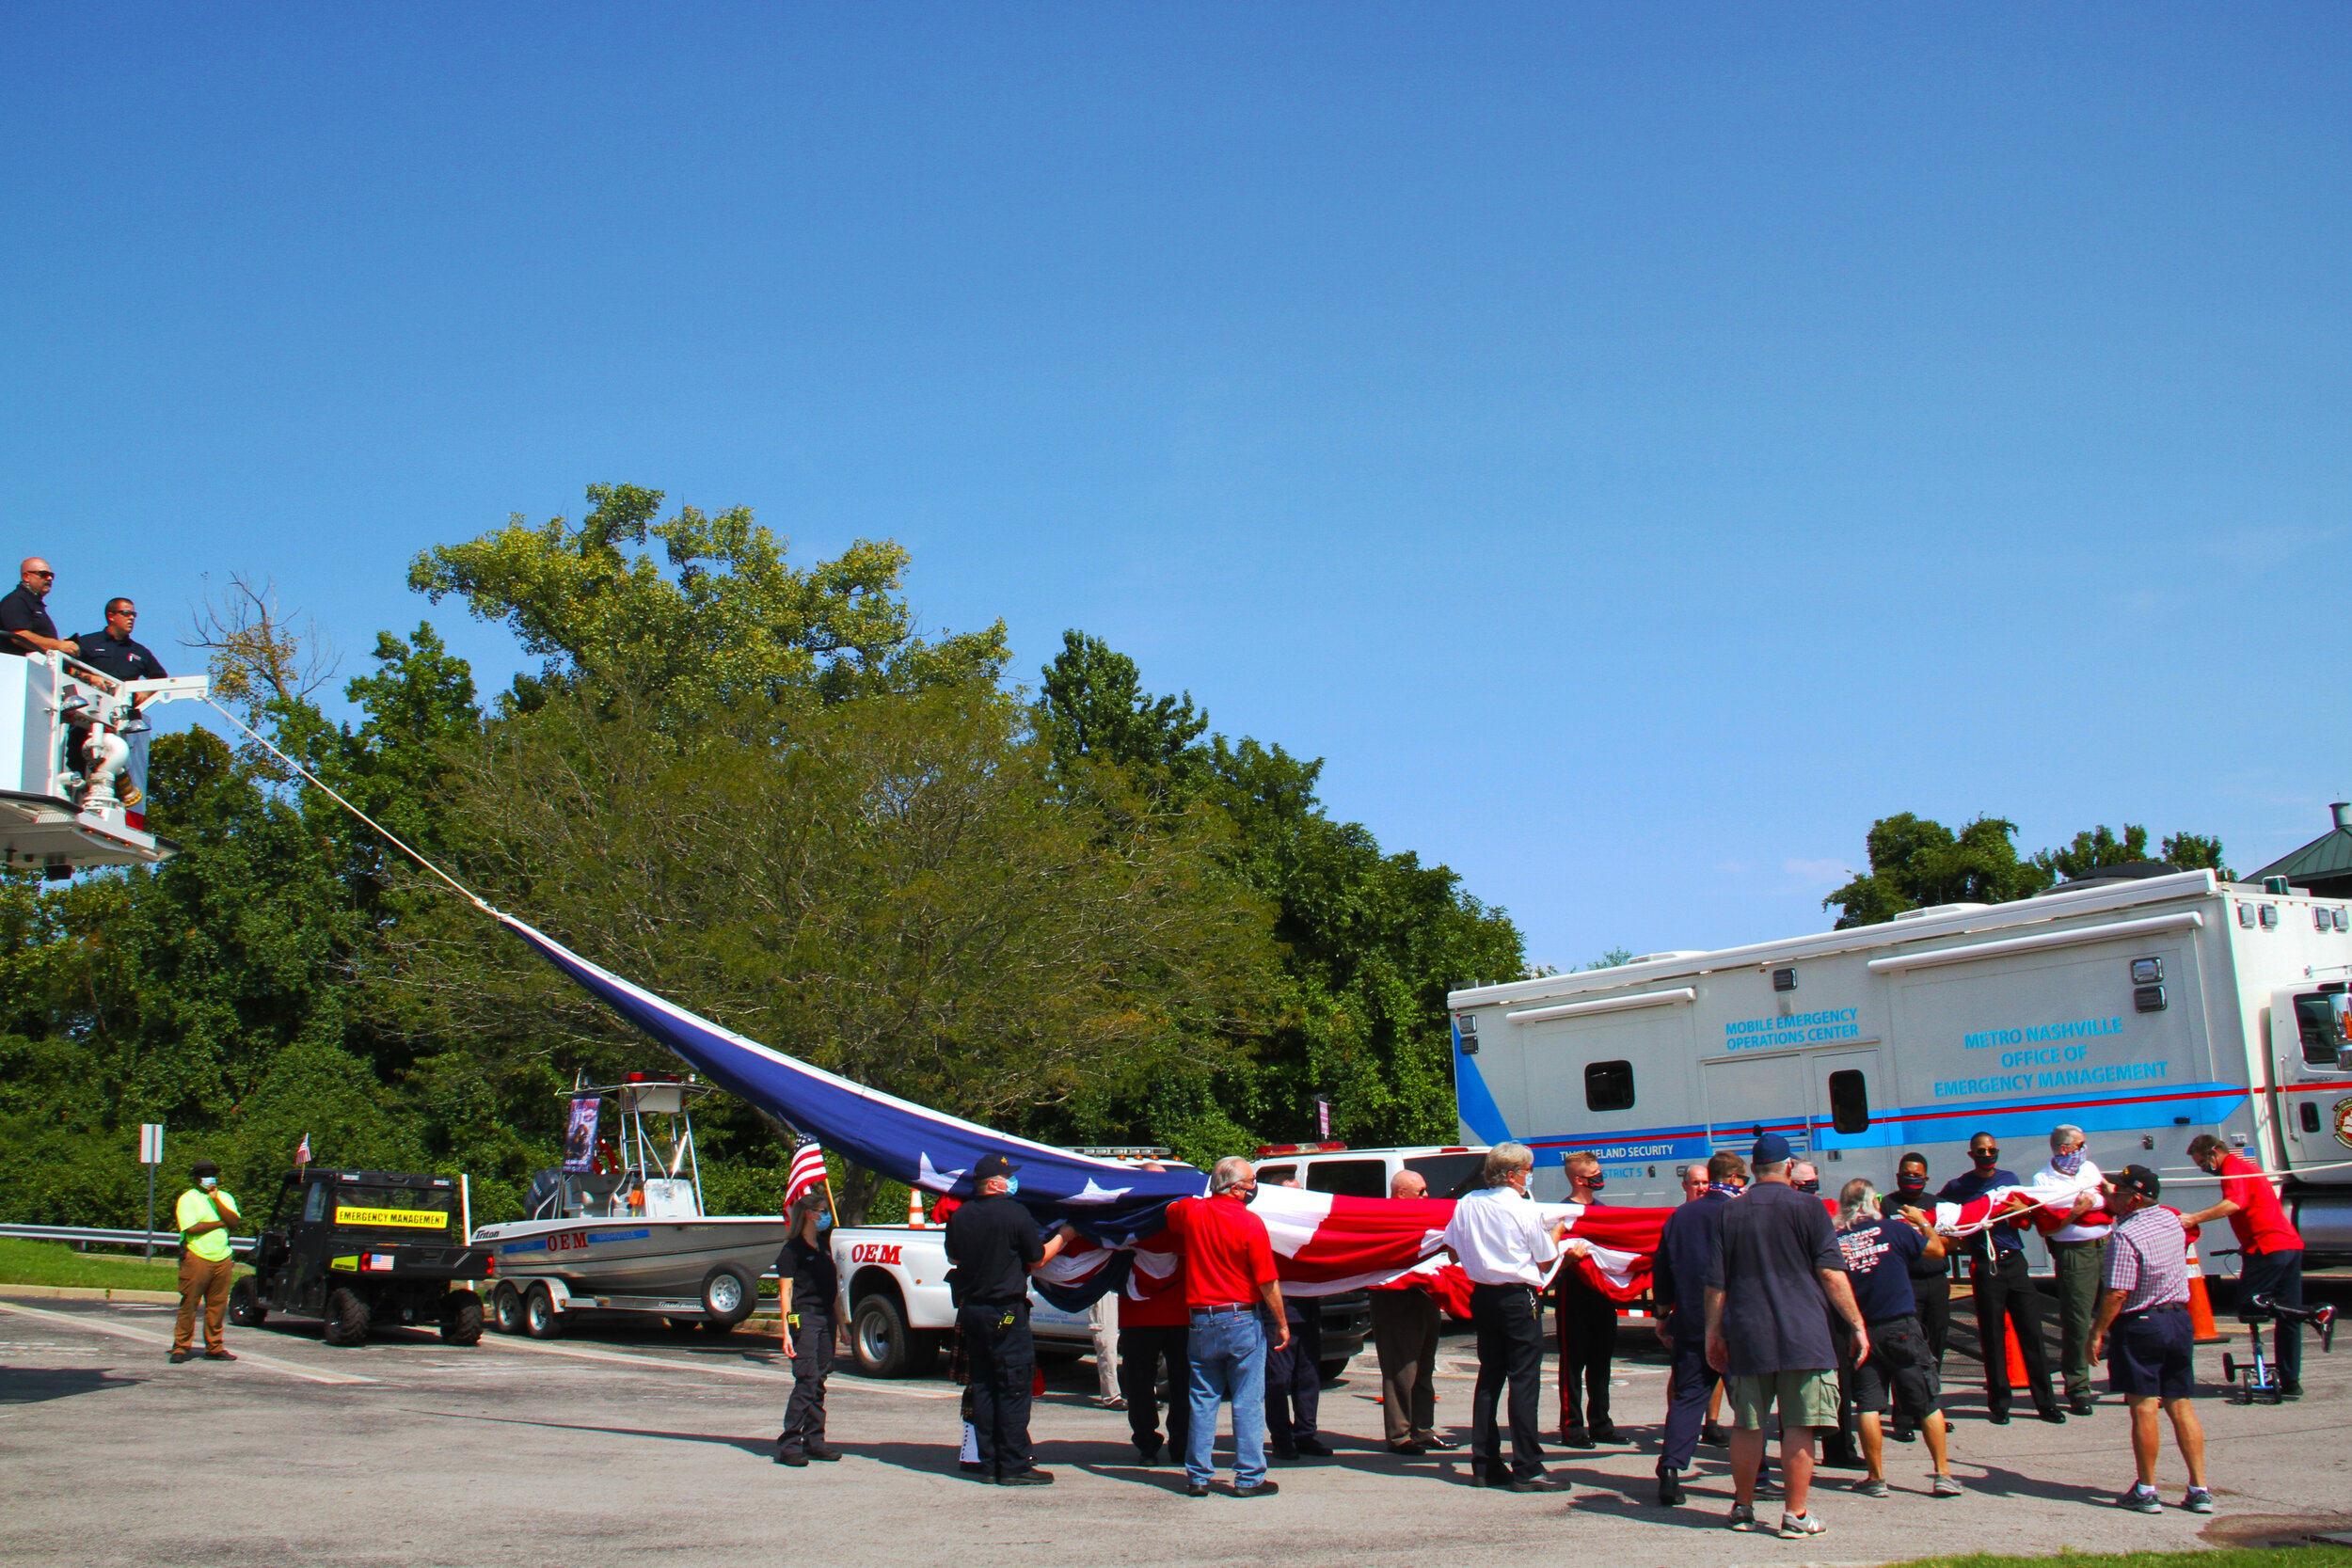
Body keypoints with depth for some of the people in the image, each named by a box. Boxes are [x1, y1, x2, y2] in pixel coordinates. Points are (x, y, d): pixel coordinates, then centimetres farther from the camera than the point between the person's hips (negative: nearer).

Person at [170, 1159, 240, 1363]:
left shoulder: (225, 1197, 17)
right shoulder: (187, 1199, 1)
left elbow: (235, 1221, 0)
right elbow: (192, 1228, -12)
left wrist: (216, 1199, -8)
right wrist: (220, 1223, -4)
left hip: (222, 1260, 4)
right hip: (196, 1259, -4)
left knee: (217, 1306, 4)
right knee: (189, 1305, -4)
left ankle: (214, 1348, 10)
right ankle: (181, 1348, 2)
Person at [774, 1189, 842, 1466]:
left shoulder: (824, 1245, 16)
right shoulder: (794, 1249, -6)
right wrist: (787, 1332, -16)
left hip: (825, 1318, 7)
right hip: (803, 1318, -7)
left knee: (819, 1381, 7)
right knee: (806, 1380, -12)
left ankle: (814, 1442, 11)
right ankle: (788, 1444, -10)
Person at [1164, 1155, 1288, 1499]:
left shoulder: (1191, 1212, -1)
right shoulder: (1250, 1223, -13)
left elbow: (1168, 1213, 24)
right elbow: (1267, 1282, -11)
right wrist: (1281, 1323, -1)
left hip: (1201, 1321, 4)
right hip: (1243, 1320, -4)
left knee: (1202, 1402, 10)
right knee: (1248, 1402, 3)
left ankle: (1198, 1477, 13)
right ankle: (1248, 1478, 5)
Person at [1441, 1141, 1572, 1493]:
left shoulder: (1467, 1204, 1)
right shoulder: (1525, 1209, -13)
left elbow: (1454, 1252, 8)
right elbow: (1546, 1260, -5)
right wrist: (1557, 1232, 13)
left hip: (1482, 1296, 6)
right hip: (1518, 1298, -6)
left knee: (1489, 1377, 13)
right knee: (1524, 1380, -3)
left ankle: (1485, 1465, 15)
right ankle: (1526, 1470, -4)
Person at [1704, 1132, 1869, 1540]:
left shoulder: (1730, 1214, 7)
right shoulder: (1807, 1208, -3)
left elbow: (1715, 1284, 8)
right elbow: (1831, 1274, -7)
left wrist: (1713, 1333, 17)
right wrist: (1857, 1326, -2)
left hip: (1747, 1338, 3)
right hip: (1802, 1336, -3)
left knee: (1747, 1425, 11)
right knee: (1799, 1426, 1)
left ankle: (1743, 1507, 21)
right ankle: (1796, 1515, 3)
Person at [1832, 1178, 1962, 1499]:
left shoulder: (1835, 1241, -1)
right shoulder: (1893, 1229, -4)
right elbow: (1937, 1249, 8)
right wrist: (1924, 1224, 25)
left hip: (1862, 1331, 1)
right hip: (1902, 1327, -1)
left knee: (1868, 1406, 5)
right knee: (1927, 1403, 7)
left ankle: (1876, 1478, 8)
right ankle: (1943, 1474, 9)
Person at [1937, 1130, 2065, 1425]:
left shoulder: (2010, 1179, 14)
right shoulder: (1958, 1187, 4)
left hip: (2014, 1260, 3)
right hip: (1985, 1266, -3)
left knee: (2032, 1331, 1)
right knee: (1992, 1337, 1)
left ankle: (2045, 1402, 6)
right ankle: (1999, 1404, 9)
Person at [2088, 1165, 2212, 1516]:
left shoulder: (2125, 1236, -18)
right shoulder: (2171, 1220, 5)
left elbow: (2116, 1293, -20)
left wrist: (2098, 1331, -12)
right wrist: (2110, 1199, 36)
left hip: (2140, 1325, -7)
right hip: (2179, 1319, 7)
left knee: (2144, 1408, 0)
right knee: (2180, 1405, 11)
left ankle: (2146, 1491, 6)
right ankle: (2199, 1490, 12)